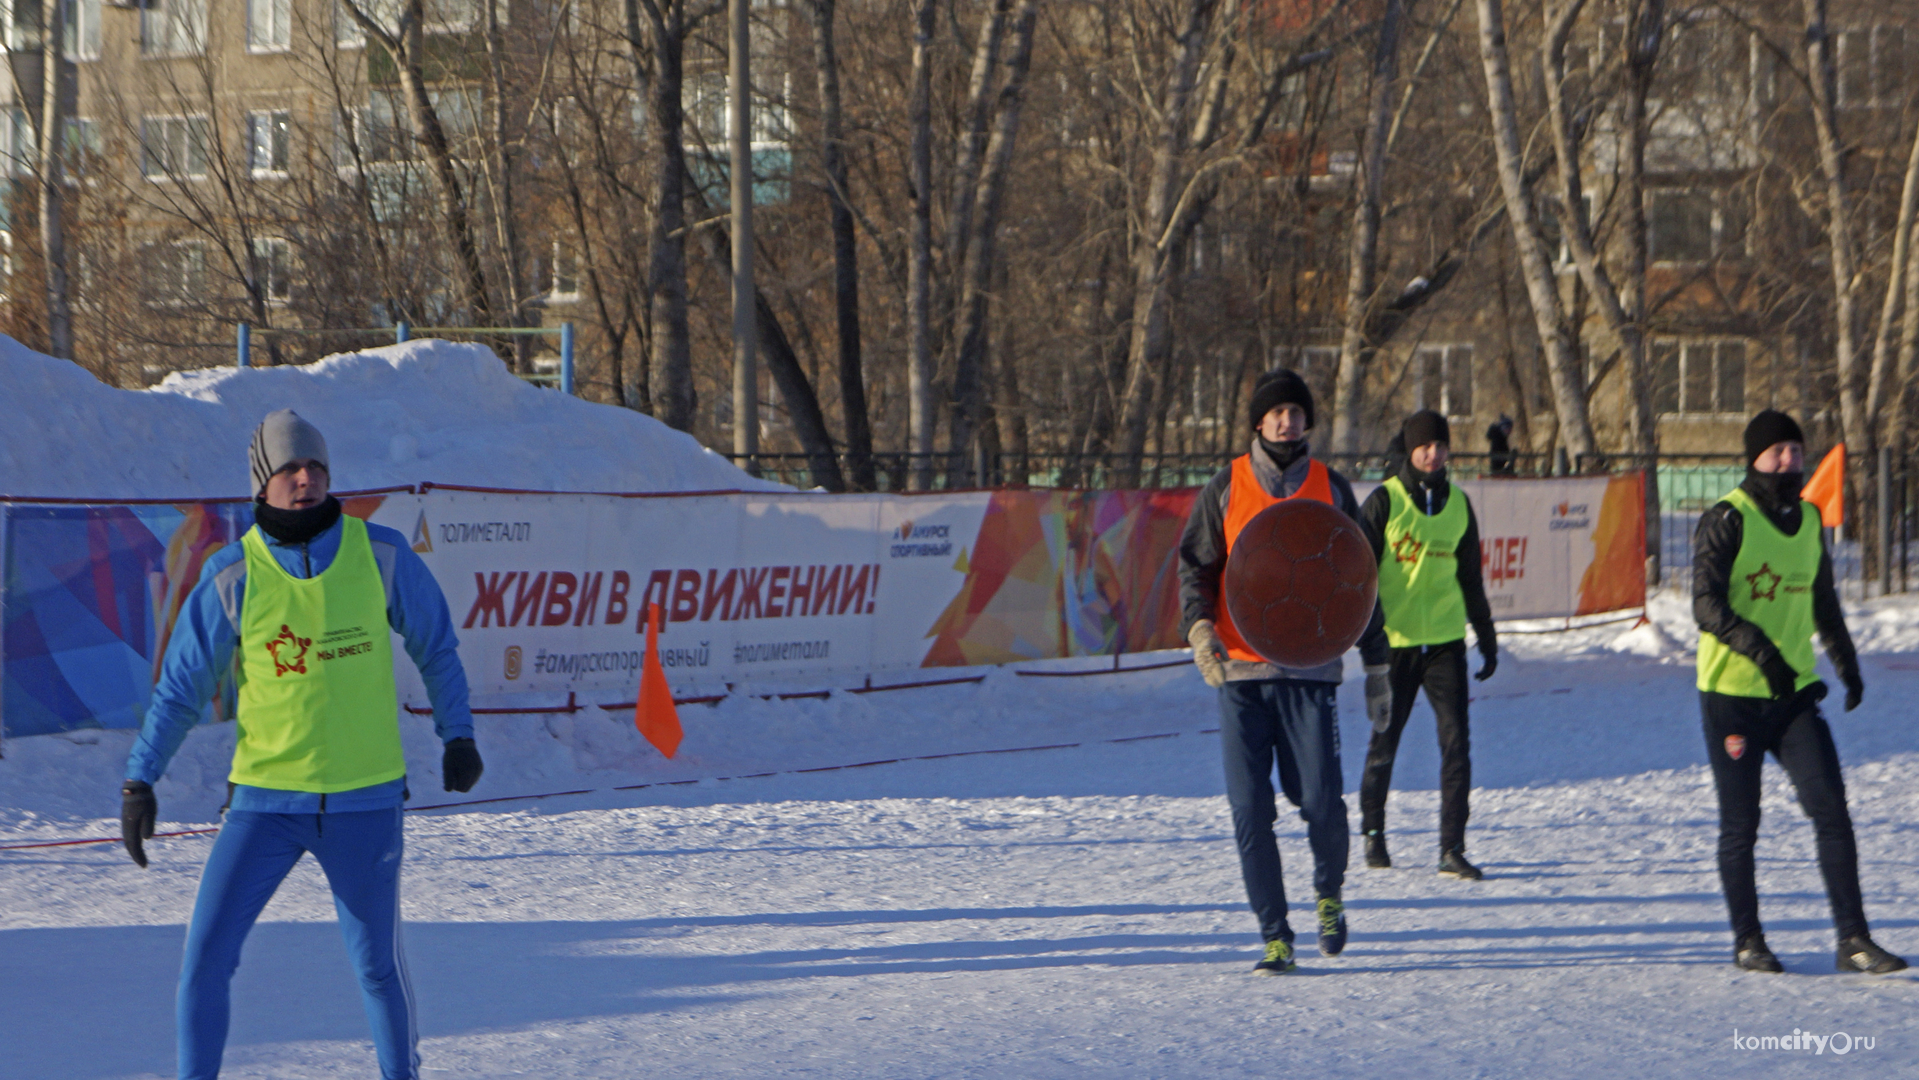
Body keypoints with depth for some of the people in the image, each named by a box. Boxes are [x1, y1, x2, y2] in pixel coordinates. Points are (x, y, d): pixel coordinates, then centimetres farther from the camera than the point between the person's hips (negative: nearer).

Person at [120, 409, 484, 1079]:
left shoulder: (381, 555, -2)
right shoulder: (233, 576, -4)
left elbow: (434, 646, 11)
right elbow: (180, 685, 1)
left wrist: (457, 734, 4)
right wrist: (139, 779, -7)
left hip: (366, 799, 0)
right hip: (265, 798, 0)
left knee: (376, 962, 10)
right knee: (206, 956, -7)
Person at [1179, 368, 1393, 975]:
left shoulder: (1331, 491, 9)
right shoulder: (1226, 489, 7)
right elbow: (1195, 564, 6)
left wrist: (1376, 663, 12)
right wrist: (1200, 628, -14)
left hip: (1310, 671, 0)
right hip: (1239, 673, 0)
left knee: (1321, 802, -9)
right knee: (1251, 812, -4)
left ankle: (1329, 894, 20)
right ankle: (1274, 936, 4)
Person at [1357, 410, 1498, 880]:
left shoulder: (1458, 504, 10)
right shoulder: (1385, 501, -3)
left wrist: (1487, 638, 21)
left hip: (1446, 640, 3)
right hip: (1395, 641, -3)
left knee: (1456, 740, -7)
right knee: (1385, 740, 6)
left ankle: (1452, 849, -6)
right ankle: (1373, 831, 28)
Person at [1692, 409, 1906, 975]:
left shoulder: (1808, 520, 12)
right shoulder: (1727, 520, -9)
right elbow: (1706, 605, -20)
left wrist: (1847, 663, 28)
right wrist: (1757, 646, -34)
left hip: (1795, 692, 5)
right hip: (1732, 694, -5)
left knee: (1831, 806, -7)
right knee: (1741, 823, 3)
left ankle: (1853, 939, -6)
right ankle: (1747, 940, 16)